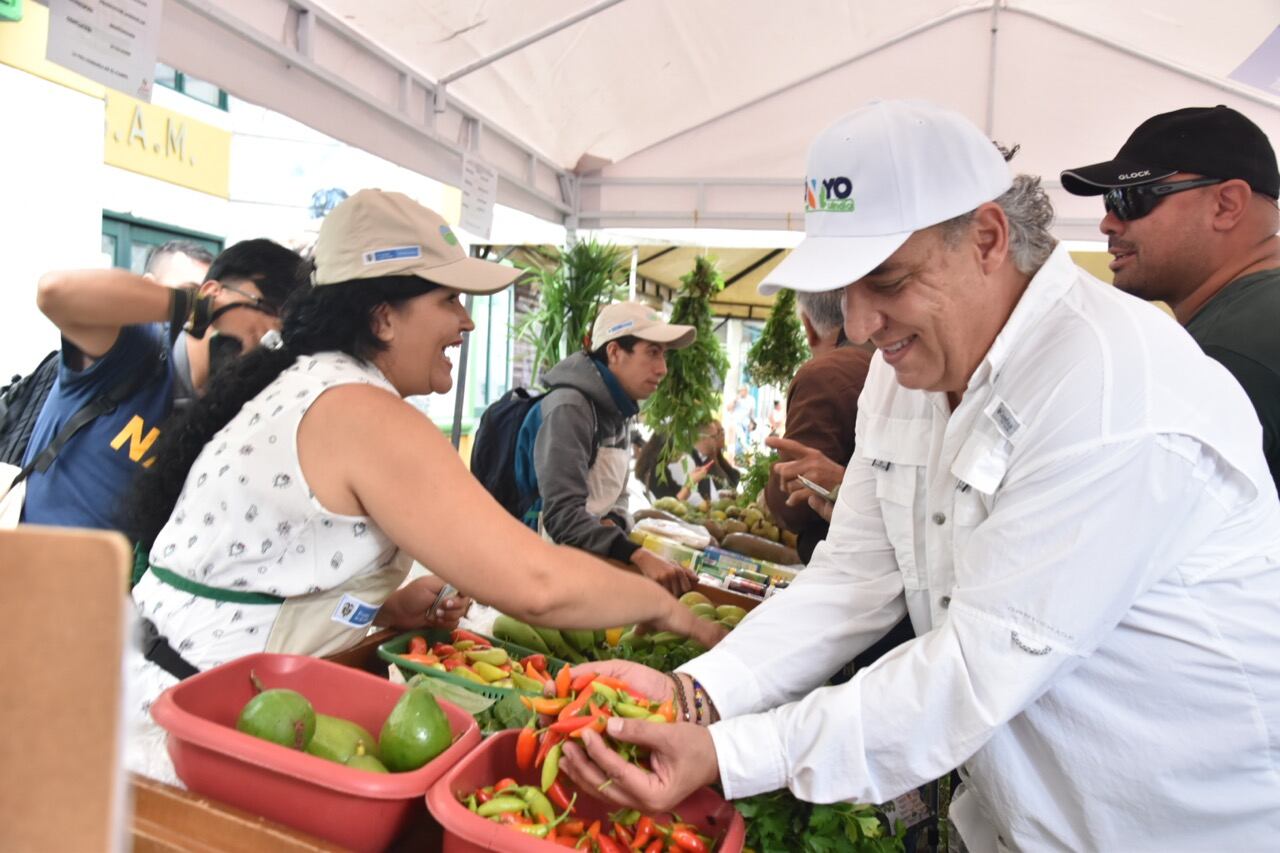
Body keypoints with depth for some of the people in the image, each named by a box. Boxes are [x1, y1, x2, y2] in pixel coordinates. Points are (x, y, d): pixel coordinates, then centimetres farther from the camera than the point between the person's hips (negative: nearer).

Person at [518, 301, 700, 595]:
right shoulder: (569, 409, -16)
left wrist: (614, 524, -8)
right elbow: (562, 513, -26)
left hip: (586, 558, 7)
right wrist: (638, 555, -37)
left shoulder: (618, 413, 10)